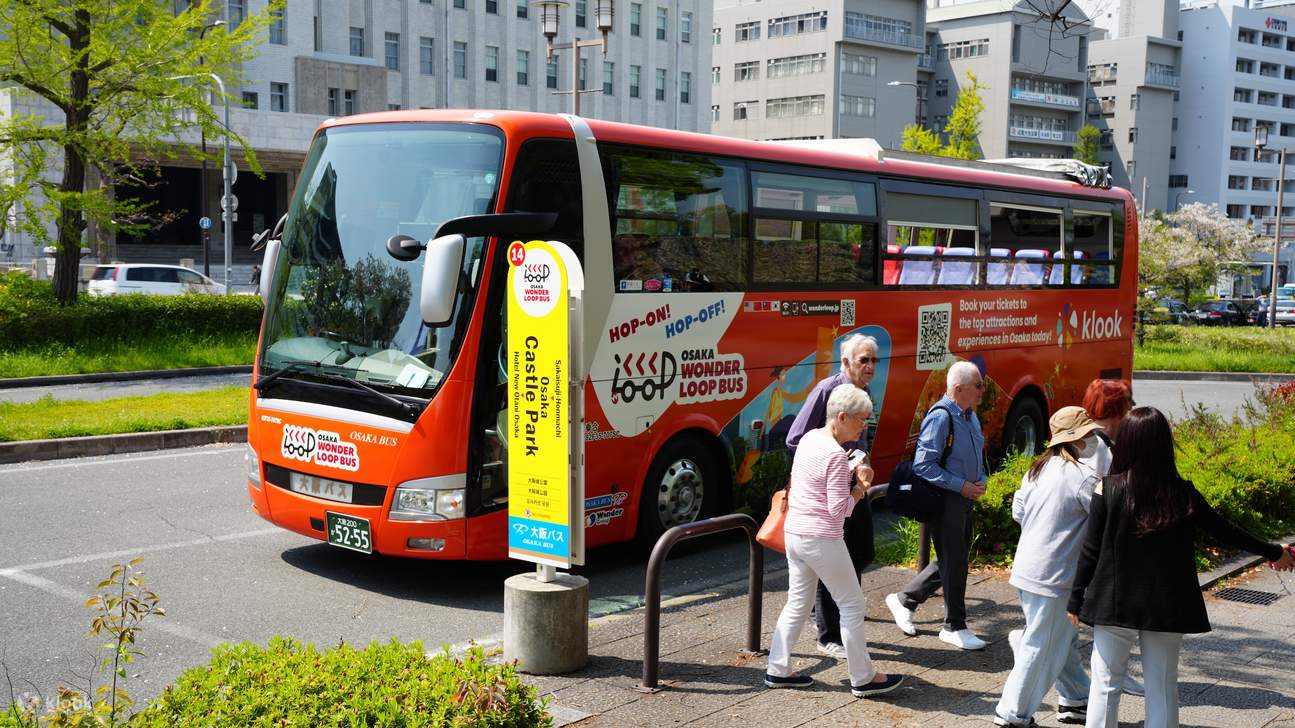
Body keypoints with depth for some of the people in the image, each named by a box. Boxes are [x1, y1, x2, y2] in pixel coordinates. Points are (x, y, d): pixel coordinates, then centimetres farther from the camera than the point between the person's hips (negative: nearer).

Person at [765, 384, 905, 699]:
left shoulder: (809, 438, 6)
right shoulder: (836, 456, -20)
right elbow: (839, 509, -20)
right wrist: (861, 487, -4)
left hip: (794, 533, 9)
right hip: (822, 540, -8)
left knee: (797, 603, 17)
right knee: (852, 606, 5)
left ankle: (778, 670, 21)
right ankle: (863, 679, 14)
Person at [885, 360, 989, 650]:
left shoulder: (970, 416, 10)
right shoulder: (940, 417, -19)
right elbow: (924, 465, -22)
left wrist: (981, 481, 3)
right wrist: (962, 486, -20)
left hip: (965, 498, 9)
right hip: (945, 499, -9)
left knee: (953, 559, 16)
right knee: (953, 562, 1)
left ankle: (904, 600, 29)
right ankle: (954, 627, 16)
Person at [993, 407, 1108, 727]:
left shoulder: (1038, 469, 7)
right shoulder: (1080, 475, -18)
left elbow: (1018, 511, 12)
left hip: (1029, 566, 9)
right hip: (1053, 576, -9)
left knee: (1065, 640, 21)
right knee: (1041, 647, 3)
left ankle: (1074, 701, 32)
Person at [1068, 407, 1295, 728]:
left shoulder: (1108, 489, -11)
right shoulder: (1183, 494, -6)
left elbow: (1090, 550, -8)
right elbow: (1227, 532, 6)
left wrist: (1076, 601, 2)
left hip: (1114, 605, -1)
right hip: (1167, 608, 2)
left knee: (1105, 683, 10)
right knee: (1163, 689, 11)